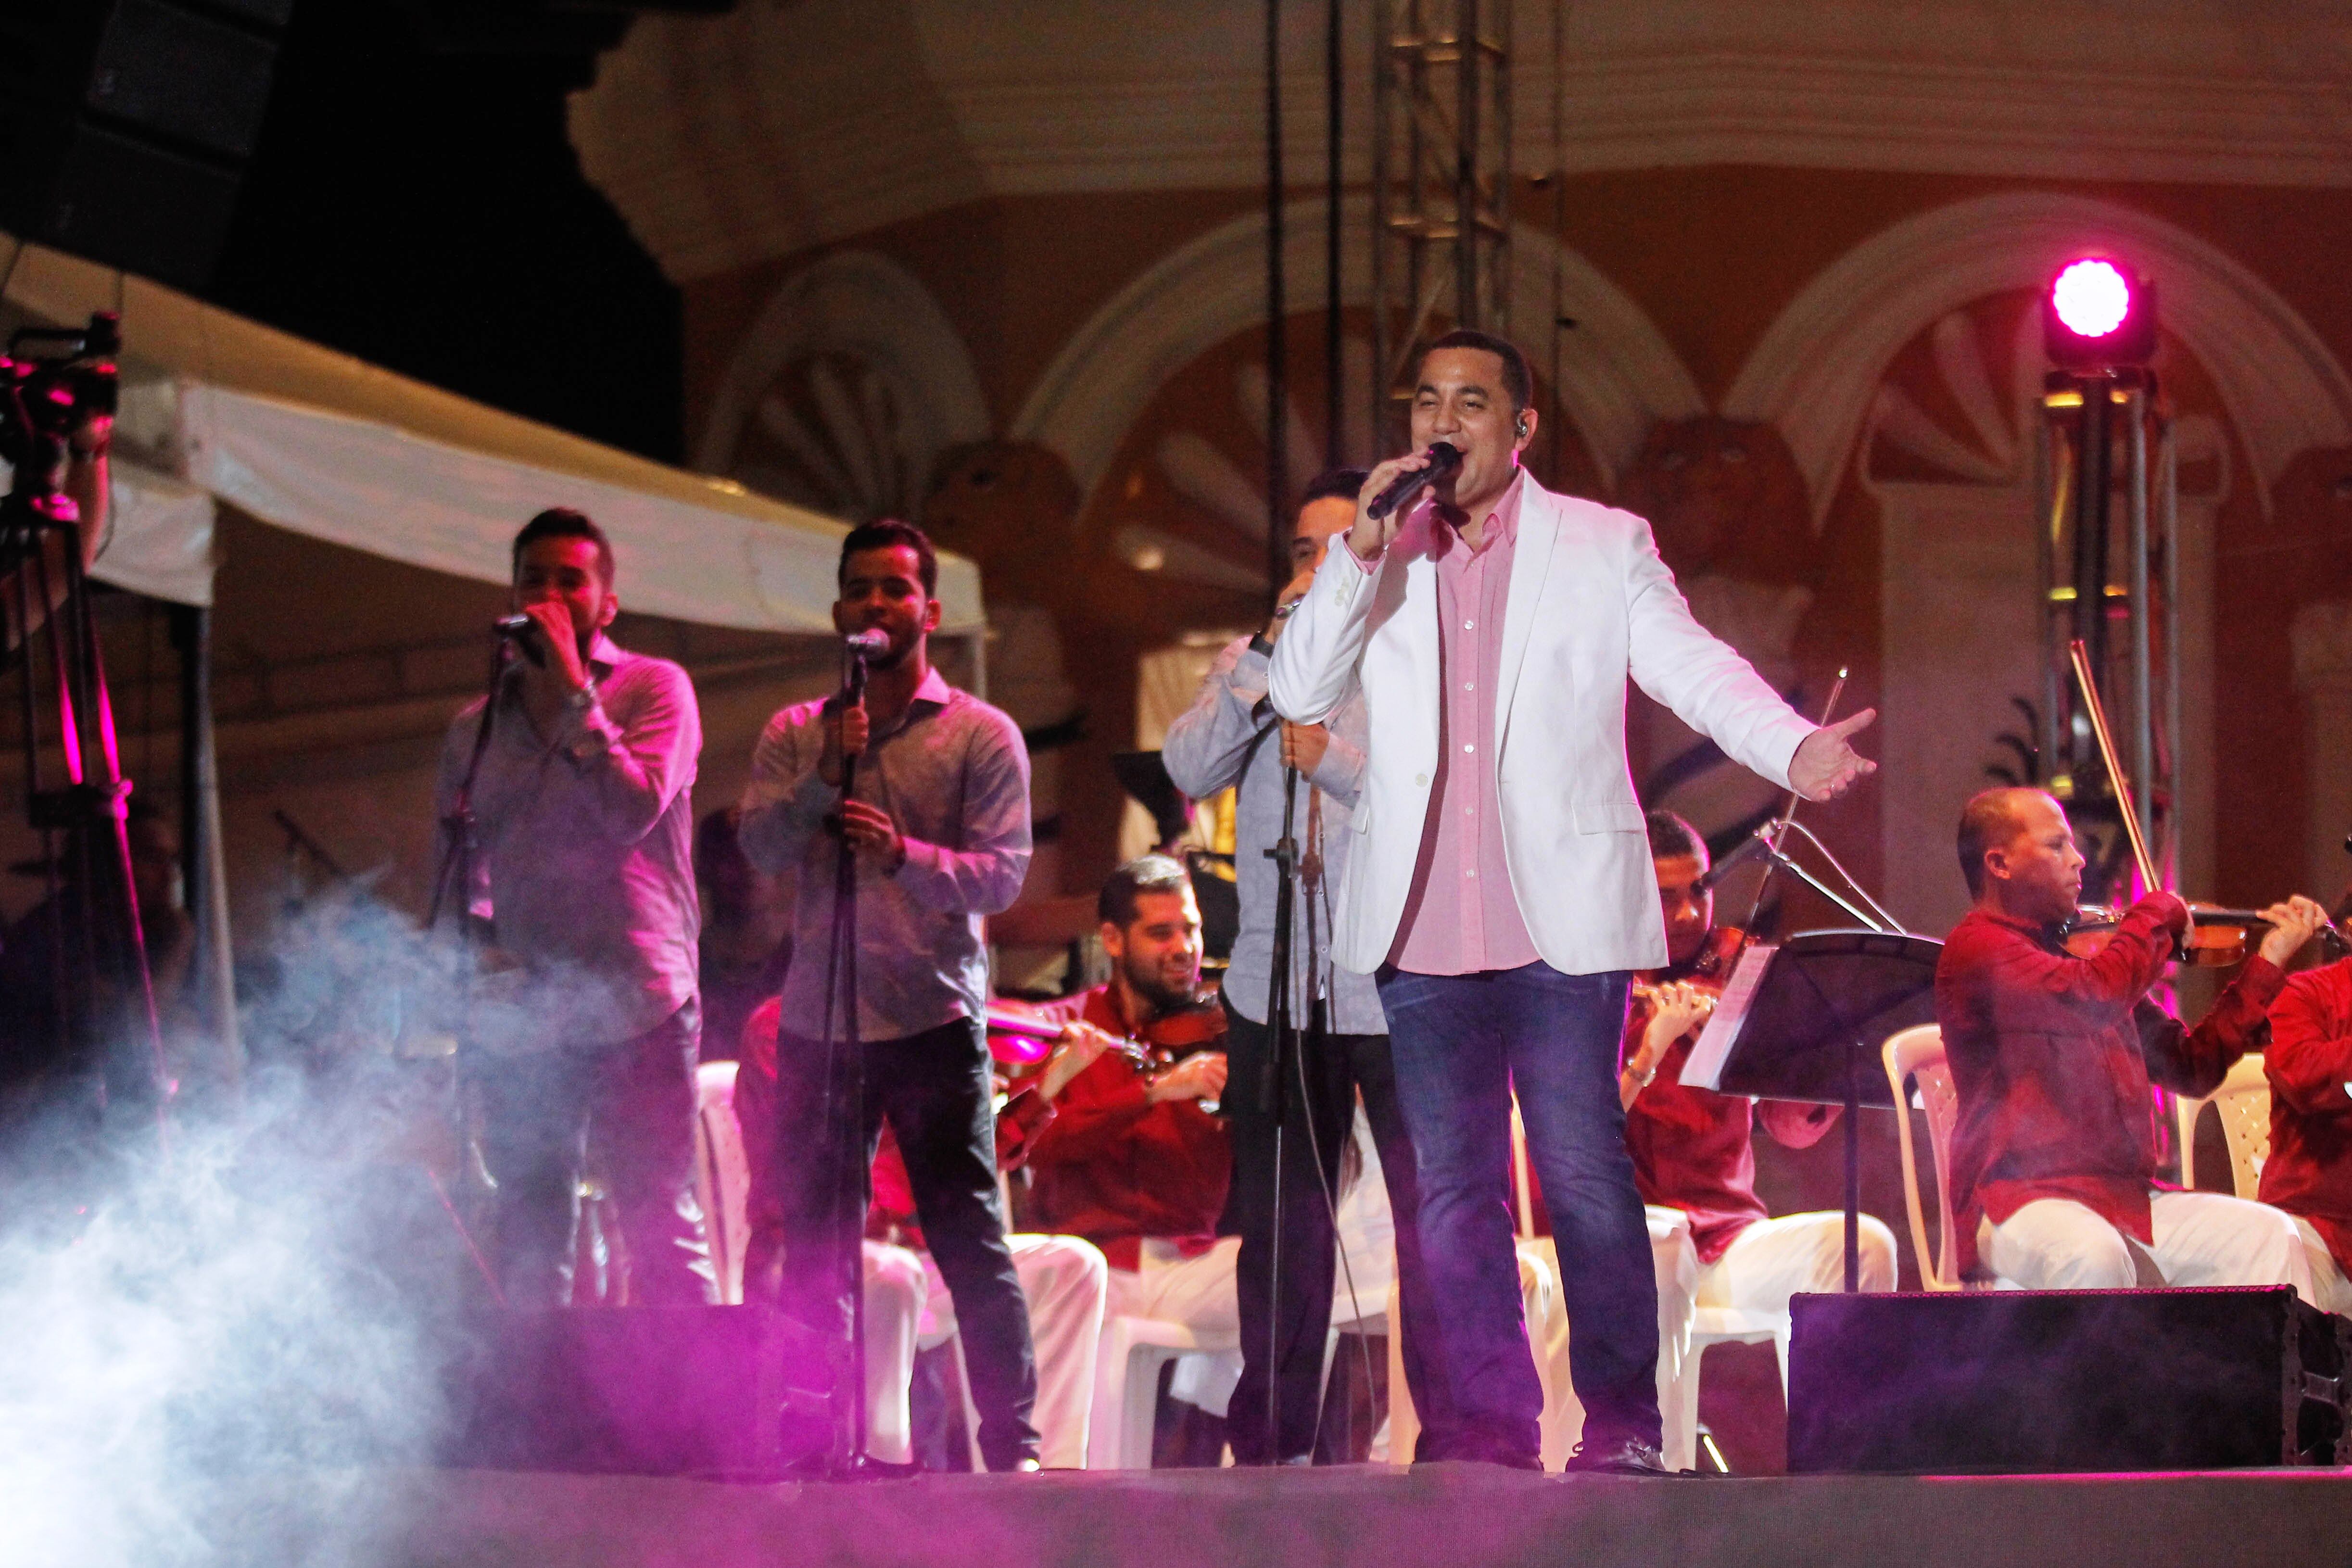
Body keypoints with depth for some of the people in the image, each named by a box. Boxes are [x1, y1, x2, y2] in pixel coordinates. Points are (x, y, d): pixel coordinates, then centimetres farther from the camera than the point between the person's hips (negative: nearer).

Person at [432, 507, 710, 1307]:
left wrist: (573, 690, -10)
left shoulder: (653, 689, 4)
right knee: (527, 1248, 5)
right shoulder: (476, 727, 17)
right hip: (518, 1022, 4)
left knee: (662, 1238, -9)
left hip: (633, 1008, -4)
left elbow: (634, 811, -12)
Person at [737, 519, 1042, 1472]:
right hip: (816, 1023, 4)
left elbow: (1002, 874, -6)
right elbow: (759, 846, 0)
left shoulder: (980, 735, 3)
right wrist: (823, 779, -16)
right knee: (812, 1250, 5)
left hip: (932, 1024, -3)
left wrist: (906, 855, -23)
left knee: (970, 1243, -7)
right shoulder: (795, 734, 13)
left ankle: (1013, 1447, -4)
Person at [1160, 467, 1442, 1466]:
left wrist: (1333, 757, -17)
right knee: (1279, 1226, 7)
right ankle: (1273, 1439, 13)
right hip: (1277, 992, 4)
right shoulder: (1254, 666, 14)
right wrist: (1272, 651, -9)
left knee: (1432, 1218, -4)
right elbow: (1188, 768, -3)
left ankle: (1452, 1428, 1)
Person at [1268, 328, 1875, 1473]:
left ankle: (1621, 1420, 2)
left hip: (1560, 925, -3)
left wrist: (1794, 748, -22)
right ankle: (1490, 1421, 9)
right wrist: (1363, 552, -7)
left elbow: (1691, 667, -3)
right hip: (1423, 935, 3)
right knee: (1453, 1187, 4)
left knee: (1586, 1176, -5)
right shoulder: (1374, 558, 13)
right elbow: (1299, 694, 4)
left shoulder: (1605, 546, 7)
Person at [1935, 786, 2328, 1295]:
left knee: (2267, 1235, -9)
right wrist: (2159, 914, -5)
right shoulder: (1976, 946, -5)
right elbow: (2096, 995, -23)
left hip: (2126, 1196, 8)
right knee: (2092, 1254, -37)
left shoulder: (2080, 955, 20)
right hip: (2019, 1204, -8)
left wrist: (2268, 961, 18)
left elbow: (2193, 1066, 23)